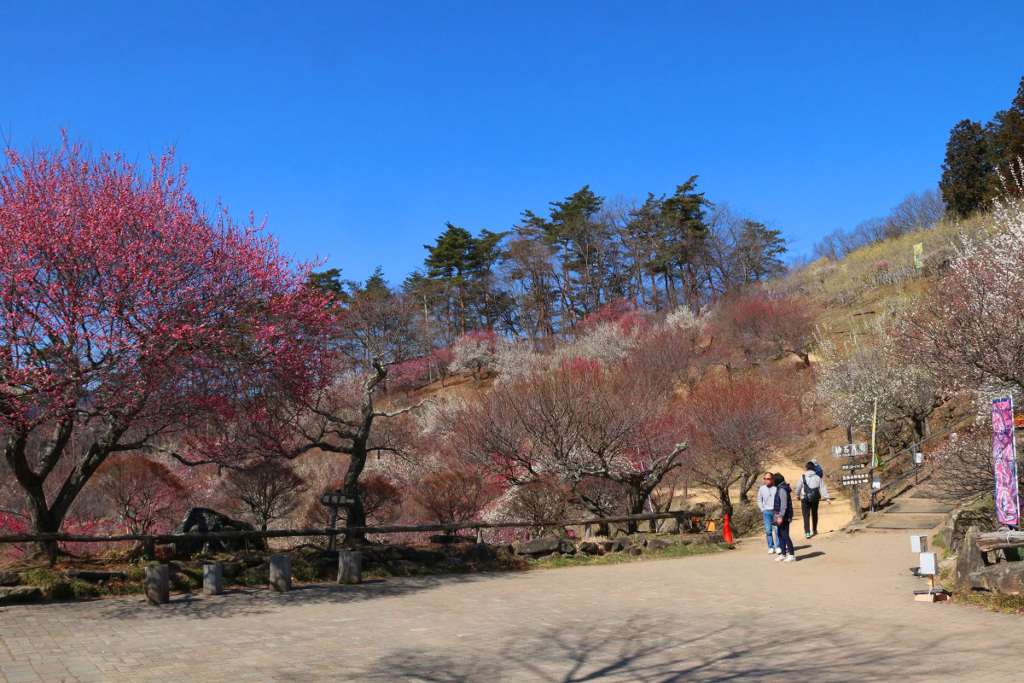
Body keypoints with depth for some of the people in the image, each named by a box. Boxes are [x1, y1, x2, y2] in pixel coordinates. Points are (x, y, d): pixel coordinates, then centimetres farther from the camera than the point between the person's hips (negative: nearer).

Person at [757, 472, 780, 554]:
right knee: (768, 530, 4)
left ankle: (778, 547, 4)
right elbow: (759, 500, 15)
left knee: (777, 529, -6)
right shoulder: (762, 488, 7)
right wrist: (763, 510, 7)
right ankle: (771, 547, 12)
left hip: (776, 511, -3)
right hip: (766, 512, 3)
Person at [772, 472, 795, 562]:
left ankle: (792, 555, -3)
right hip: (781, 516, 10)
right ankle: (783, 555, 18)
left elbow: (784, 504, -22)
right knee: (781, 535, 13)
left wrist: (781, 516, -24)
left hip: (784, 516, -10)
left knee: (785, 535, -7)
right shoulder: (780, 488, 13)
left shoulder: (782, 489, -17)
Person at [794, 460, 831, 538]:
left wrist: (798, 496, 19)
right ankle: (814, 530, 32)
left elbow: (798, 487, 1)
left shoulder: (803, 477, -5)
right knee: (814, 514, 20)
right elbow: (823, 488, -3)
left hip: (805, 499, -2)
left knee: (806, 515, -2)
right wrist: (827, 498, -1)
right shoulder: (817, 477, -1)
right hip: (815, 499, 3)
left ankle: (807, 532, -14)